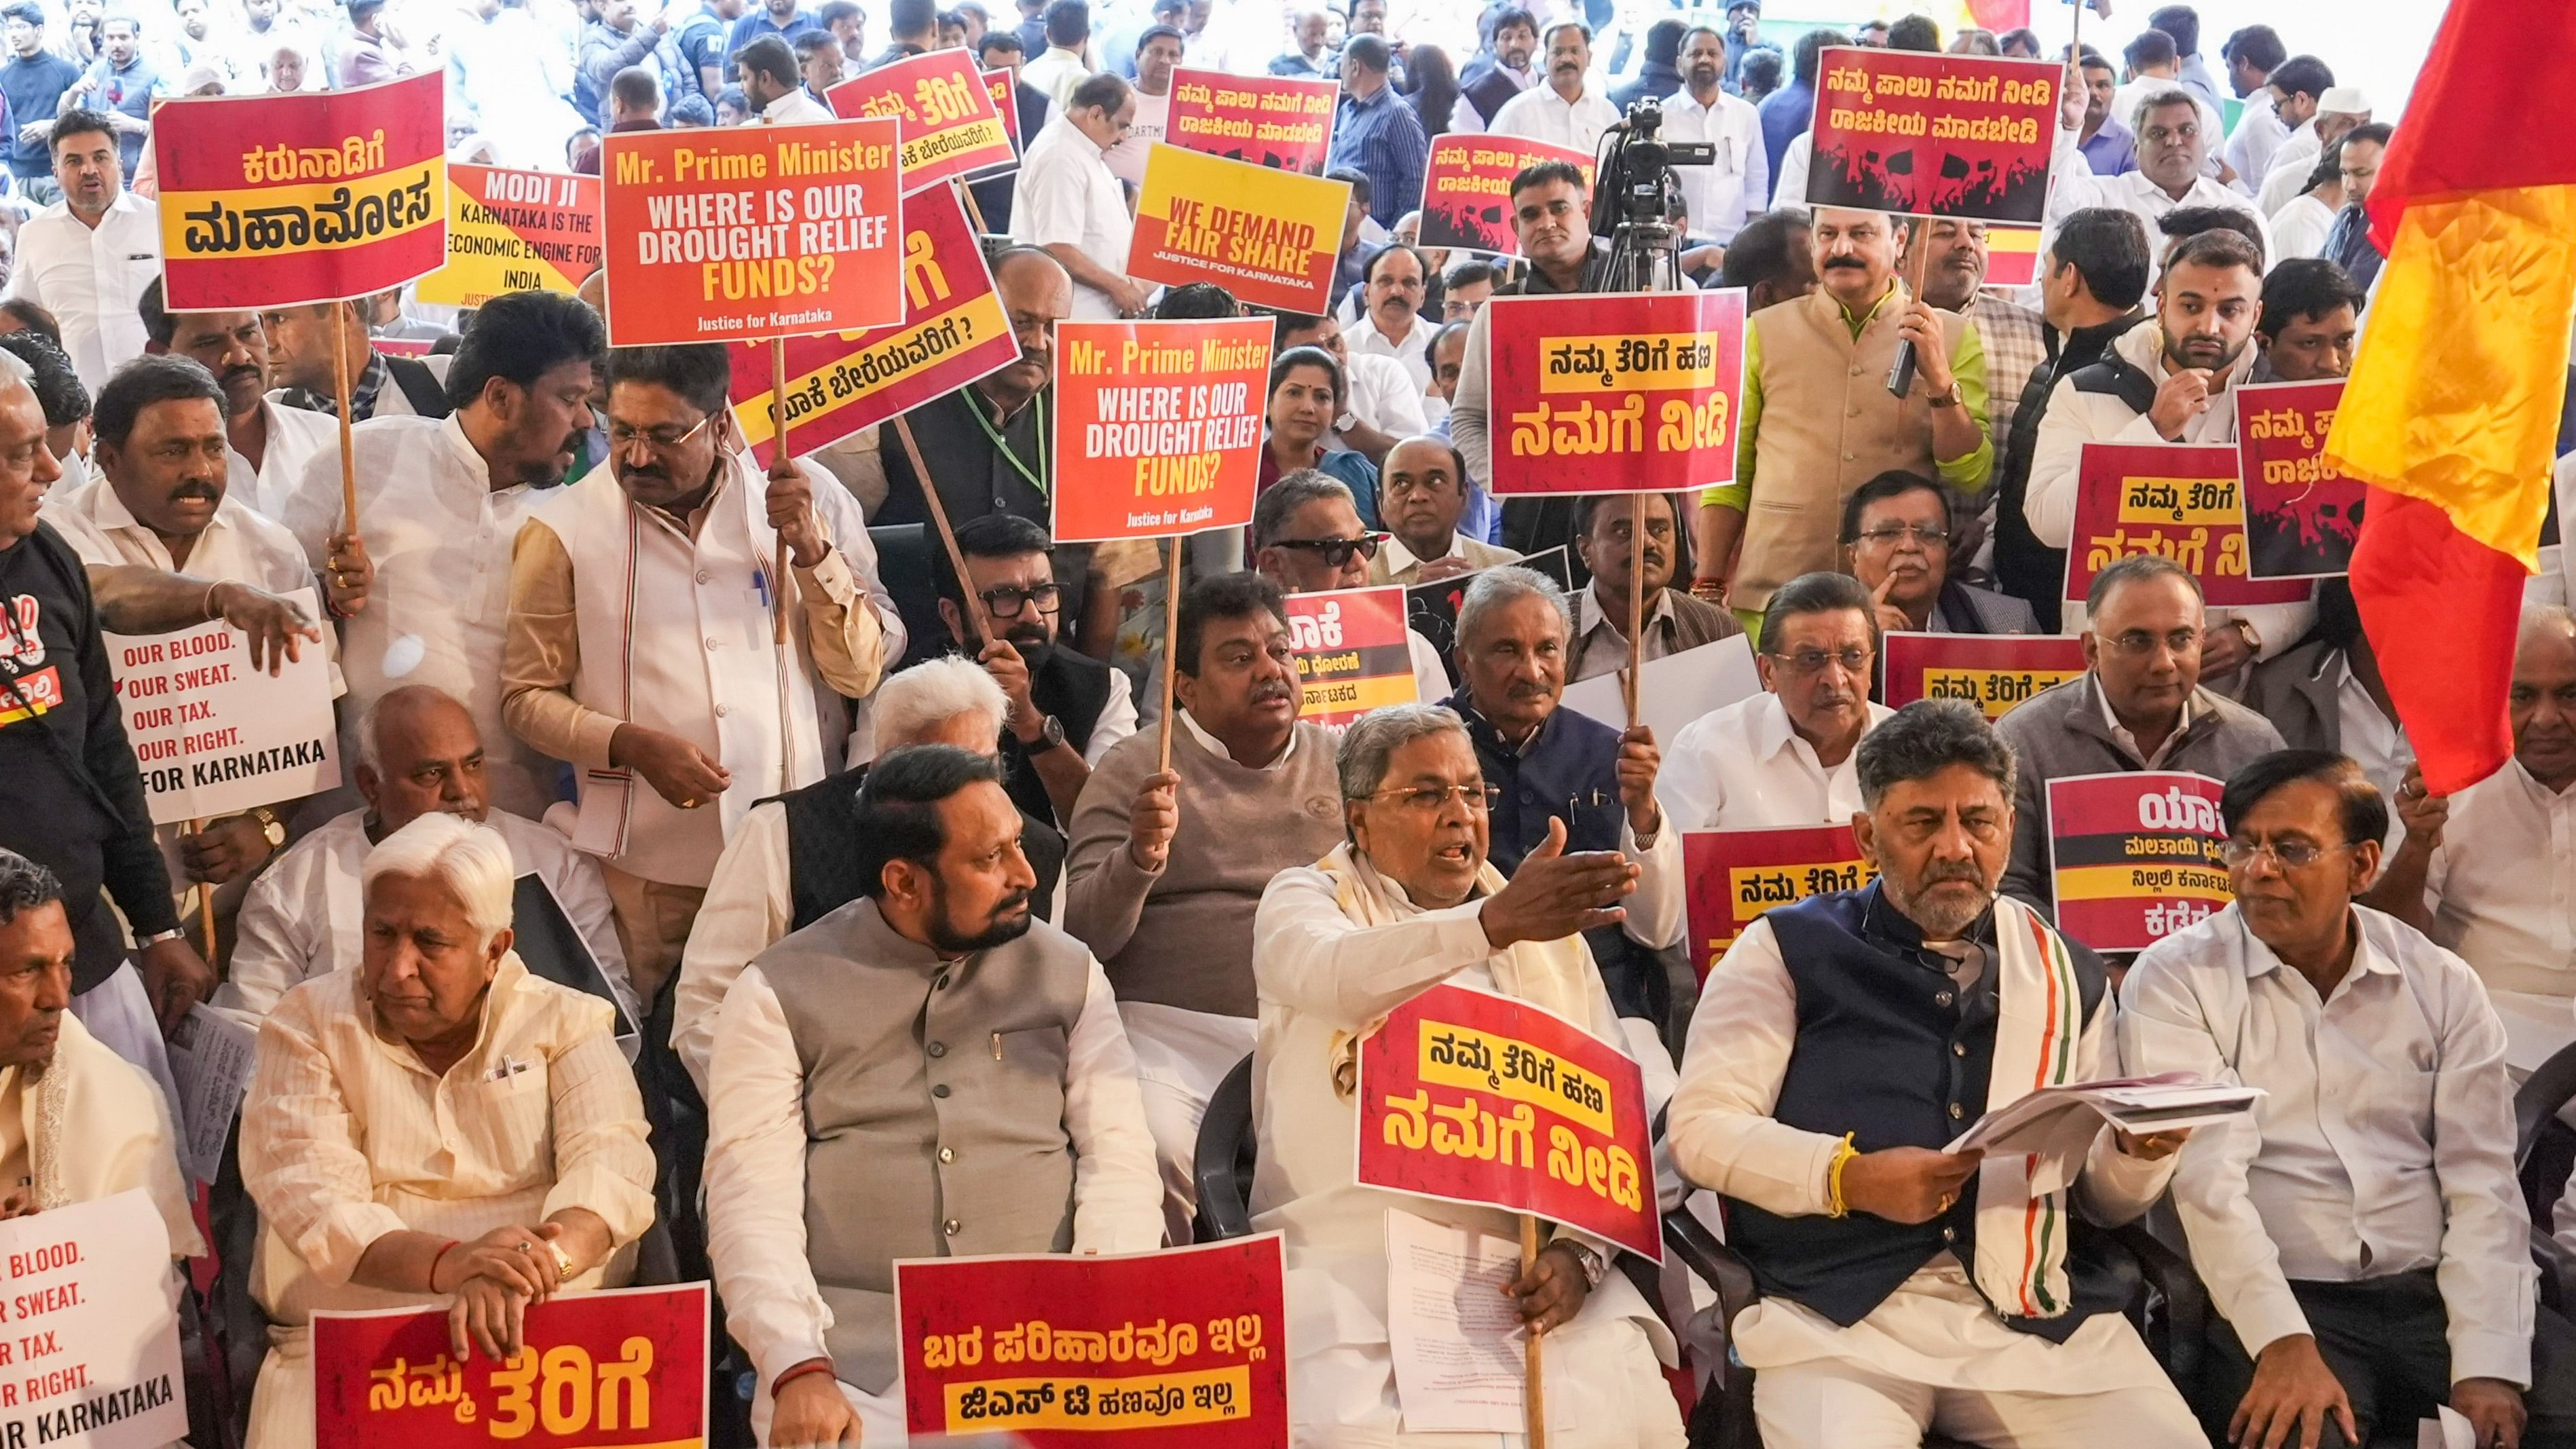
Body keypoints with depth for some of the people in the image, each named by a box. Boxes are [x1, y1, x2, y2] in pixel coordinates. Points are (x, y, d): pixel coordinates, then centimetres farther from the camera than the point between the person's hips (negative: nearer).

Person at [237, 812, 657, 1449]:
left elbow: (610, 1163, -8)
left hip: (552, 1341, 1)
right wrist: (447, 1264, -27)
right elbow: (309, 1200, -8)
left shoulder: (564, 1022, 9)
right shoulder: (308, 1025, 7)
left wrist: (534, 1263, -30)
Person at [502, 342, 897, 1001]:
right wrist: (630, 745, -13)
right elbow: (527, 695, 3)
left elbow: (863, 672, 0)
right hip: (646, 871, -1)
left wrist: (811, 550, -12)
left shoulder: (814, 502, 2)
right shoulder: (564, 530, -1)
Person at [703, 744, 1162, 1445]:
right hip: (857, 1348, -2)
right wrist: (798, 1369, -20)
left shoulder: (1067, 972, 10)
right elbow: (755, 1196, -4)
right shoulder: (779, 993, 3)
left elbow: (1119, 1156, 4)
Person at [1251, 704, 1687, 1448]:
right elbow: (1338, 975, -19)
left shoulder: (1548, 928, 19)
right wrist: (1494, 924, -34)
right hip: (1352, 1260, -3)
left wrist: (1580, 1249, -8)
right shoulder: (1302, 900, 7)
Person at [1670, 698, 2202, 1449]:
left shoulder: (2067, 975, 18)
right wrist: (1850, 1179, -14)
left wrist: (2139, 1149, -5)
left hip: (2044, 1314, 4)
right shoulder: (1790, 952, 7)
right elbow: (1701, 1127, -1)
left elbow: (2101, 1196, 18)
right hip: (1840, 1311, -3)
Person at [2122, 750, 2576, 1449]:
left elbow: (2481, 1184, 3)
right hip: (2269, 1304, -3)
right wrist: (2285, 1345, -23)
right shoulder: (2175, 980, 0)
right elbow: (2206, 1178, -11)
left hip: (2431, 1289, 4)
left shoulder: (2442, 986, 10)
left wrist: (2488, 1369, -10)